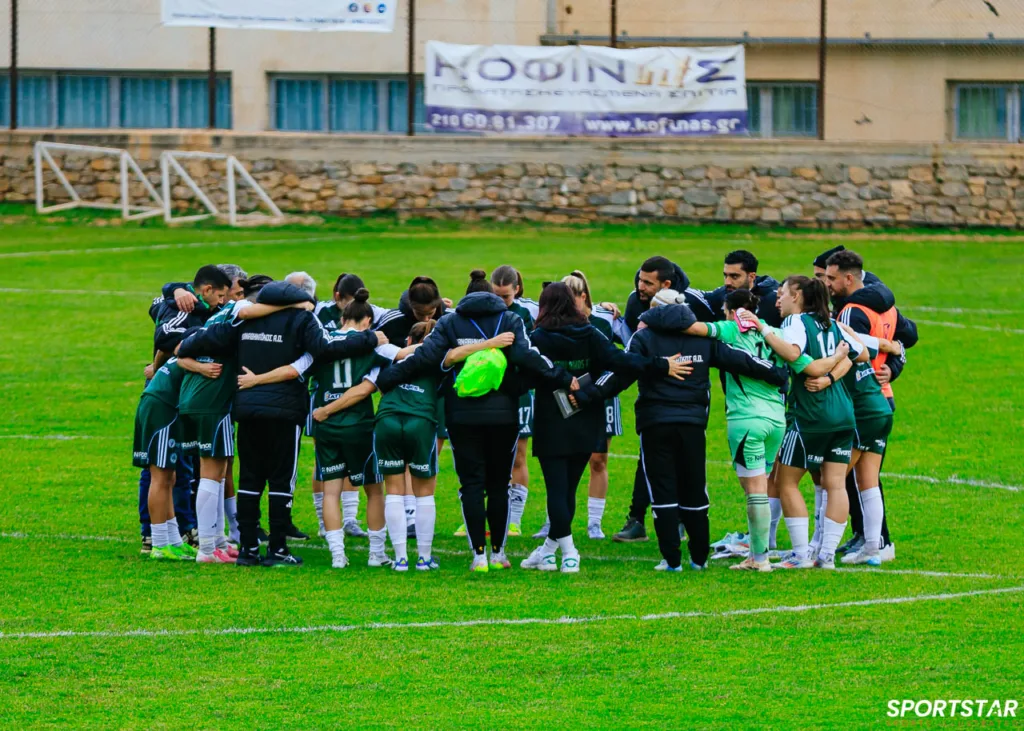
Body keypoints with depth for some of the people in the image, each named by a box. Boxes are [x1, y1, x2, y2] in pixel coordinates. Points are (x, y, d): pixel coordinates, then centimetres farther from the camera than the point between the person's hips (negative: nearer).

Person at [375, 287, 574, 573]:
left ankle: (479, 555, -4)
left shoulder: (449, 323, 3)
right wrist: (564, 379, -8)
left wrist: (384, 380, -2)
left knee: (472, 485, 3)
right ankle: (498, 553, 15)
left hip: (462, 417, 0)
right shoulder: (510, 320, 1)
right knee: (498, 485, 12)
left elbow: (425, 356, -7)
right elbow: (526, 356, -13)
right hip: (503, 414, 0)